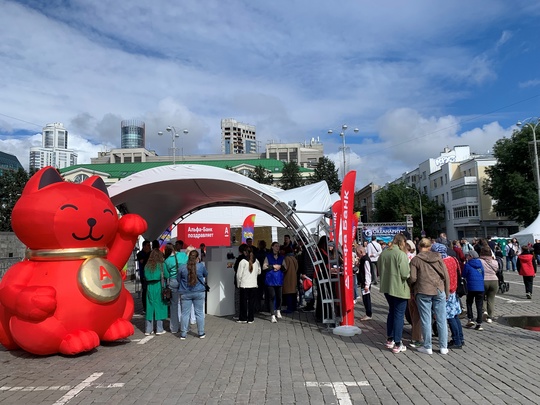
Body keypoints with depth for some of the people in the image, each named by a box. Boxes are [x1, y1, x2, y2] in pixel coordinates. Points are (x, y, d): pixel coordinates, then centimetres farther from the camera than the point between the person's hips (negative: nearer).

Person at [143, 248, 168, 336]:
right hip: (159, 287, -3)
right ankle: (159, 329, 13)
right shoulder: (160, 265, -7)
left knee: (150, 307, 10)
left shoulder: (147, 266, 2)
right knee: (159, 306, 7)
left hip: (149, 287, 3)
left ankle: (148, 330, 15)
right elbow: (167, 276, -2)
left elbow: (145, 277, 4)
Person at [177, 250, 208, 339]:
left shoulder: (182, 267, -6)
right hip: (199, 292, 0)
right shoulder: (201, 266, -7)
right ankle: (201, 333, 16)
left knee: (185, 313, 6)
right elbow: (206, 275, 12)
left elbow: (178, 280, 5)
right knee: (199, 313, 9)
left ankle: (183, 334, 12)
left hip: (185, 293, 0)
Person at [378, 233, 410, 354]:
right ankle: (397, 345, 7)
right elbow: (405, 273, -21)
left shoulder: (383, 252, 2)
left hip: (387, 287, 7)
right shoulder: (401, 254, -18)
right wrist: (410, 272, -1)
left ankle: (389, 339, 30)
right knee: (399, 315, 3)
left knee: (392, 312, 22)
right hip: (399, 288, -7)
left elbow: (379, 270, 10)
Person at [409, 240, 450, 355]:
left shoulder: (415, 260, -3)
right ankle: (443, 347, 18)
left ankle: (427, 347, 13)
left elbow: (413, 278, -8)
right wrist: (447, 293, 12)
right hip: (439, 291, 3)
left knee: (426, 320, 5)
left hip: (423, 292, -3)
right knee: (441, 319, 10)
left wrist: (413, 290, 10)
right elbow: (446, 275, 5)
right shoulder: (438, 257, 6)